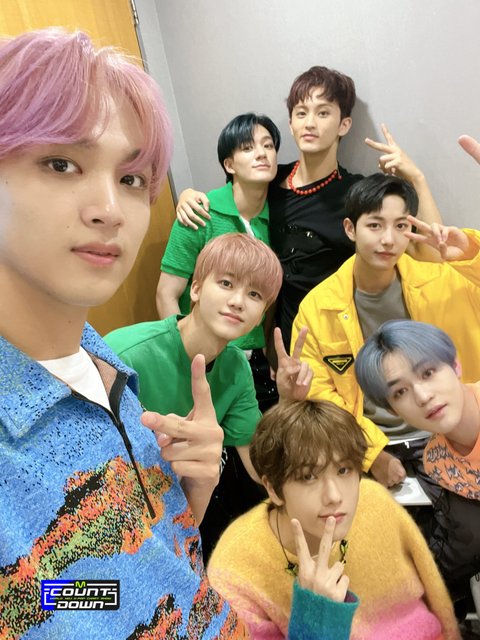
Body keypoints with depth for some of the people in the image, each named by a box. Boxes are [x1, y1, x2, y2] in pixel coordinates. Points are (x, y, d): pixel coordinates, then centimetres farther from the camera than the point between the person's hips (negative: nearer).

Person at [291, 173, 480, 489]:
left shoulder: (442, 282, -9)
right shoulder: (317, 307, -11)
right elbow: (317, 394, -6)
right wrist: (373, 452, -10)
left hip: (440, 435, 2)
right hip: (365, 443, -1)